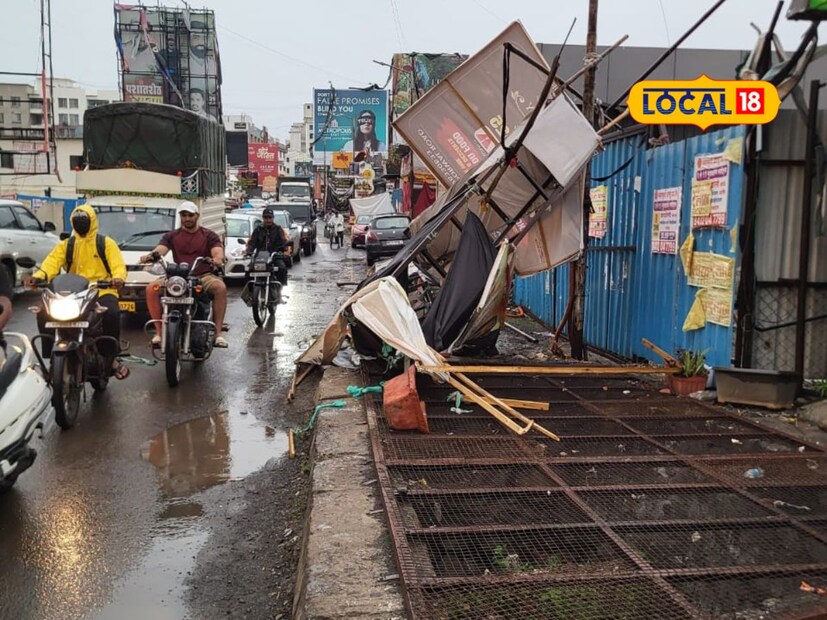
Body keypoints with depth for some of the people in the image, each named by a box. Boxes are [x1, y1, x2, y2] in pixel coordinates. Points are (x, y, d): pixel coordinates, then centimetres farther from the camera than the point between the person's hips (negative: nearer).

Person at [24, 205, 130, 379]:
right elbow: (52, 262, -1)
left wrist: (118, 278, -31)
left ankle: (111, 358, -16)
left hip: (102, 290, -3)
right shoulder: (66, 244, 17)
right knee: (44, 313, -18)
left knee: (112, 313, -34)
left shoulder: (106, 243, 8)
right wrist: (37, 276, -23)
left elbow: (118, 265, -6)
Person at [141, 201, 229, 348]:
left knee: (220, 288, -35)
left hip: (203, 276, -2)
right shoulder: (171, 236, 17)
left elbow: (218, 252, -7)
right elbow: (160, 250, -1)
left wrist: (218, 259, -33)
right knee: (152, 289, -24)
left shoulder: (209, 235, 11)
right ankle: (160, 332, -17)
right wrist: (150, 255, -25)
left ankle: (218, 333, -32)